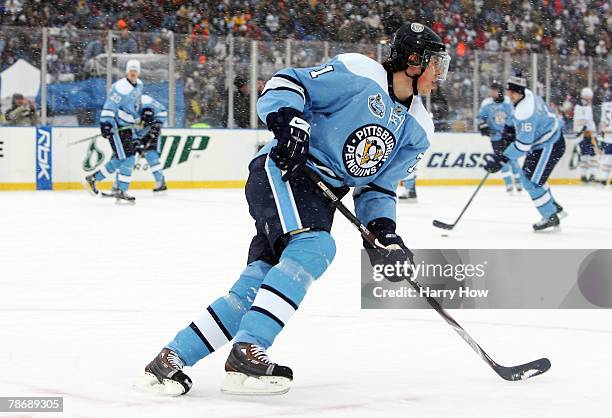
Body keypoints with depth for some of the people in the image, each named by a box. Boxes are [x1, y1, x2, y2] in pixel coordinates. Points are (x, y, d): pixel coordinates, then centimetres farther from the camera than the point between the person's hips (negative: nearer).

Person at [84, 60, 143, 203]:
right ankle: (121, 191, -7)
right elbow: (109, 106, -24)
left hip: (127, 127, 9)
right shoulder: (121, 87, -19)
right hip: (115, 127, -9)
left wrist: (137, 118, 32)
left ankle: (92, 179, 23)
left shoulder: (139, 85, 9)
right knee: (128, 157, -13)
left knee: (119, 160, 12)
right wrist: (106, 123, -31)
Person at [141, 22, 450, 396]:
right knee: (314, 247, -30)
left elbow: (377, 186, 14)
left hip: (320, 196, 8)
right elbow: (285, 84, -12)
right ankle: (246, 354, -33)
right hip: (282, 171, -8)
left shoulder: (417, 130, 11)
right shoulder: (357, 74, -11)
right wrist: (290, 121, -30)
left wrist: (385, 231, -2)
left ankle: (171, 358, 1)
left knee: (255, 285, -4)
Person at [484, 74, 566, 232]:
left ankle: (551, 218, 0)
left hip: (549, 145, -11)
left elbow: (523, 143, -33)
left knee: (533, 182, -12)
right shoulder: (525, 94, -3)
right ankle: (555, 208, 31)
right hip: (539, 142, 11)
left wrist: (501, 159, -31)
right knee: (528, 176, 19)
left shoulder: (526, 111, -33)